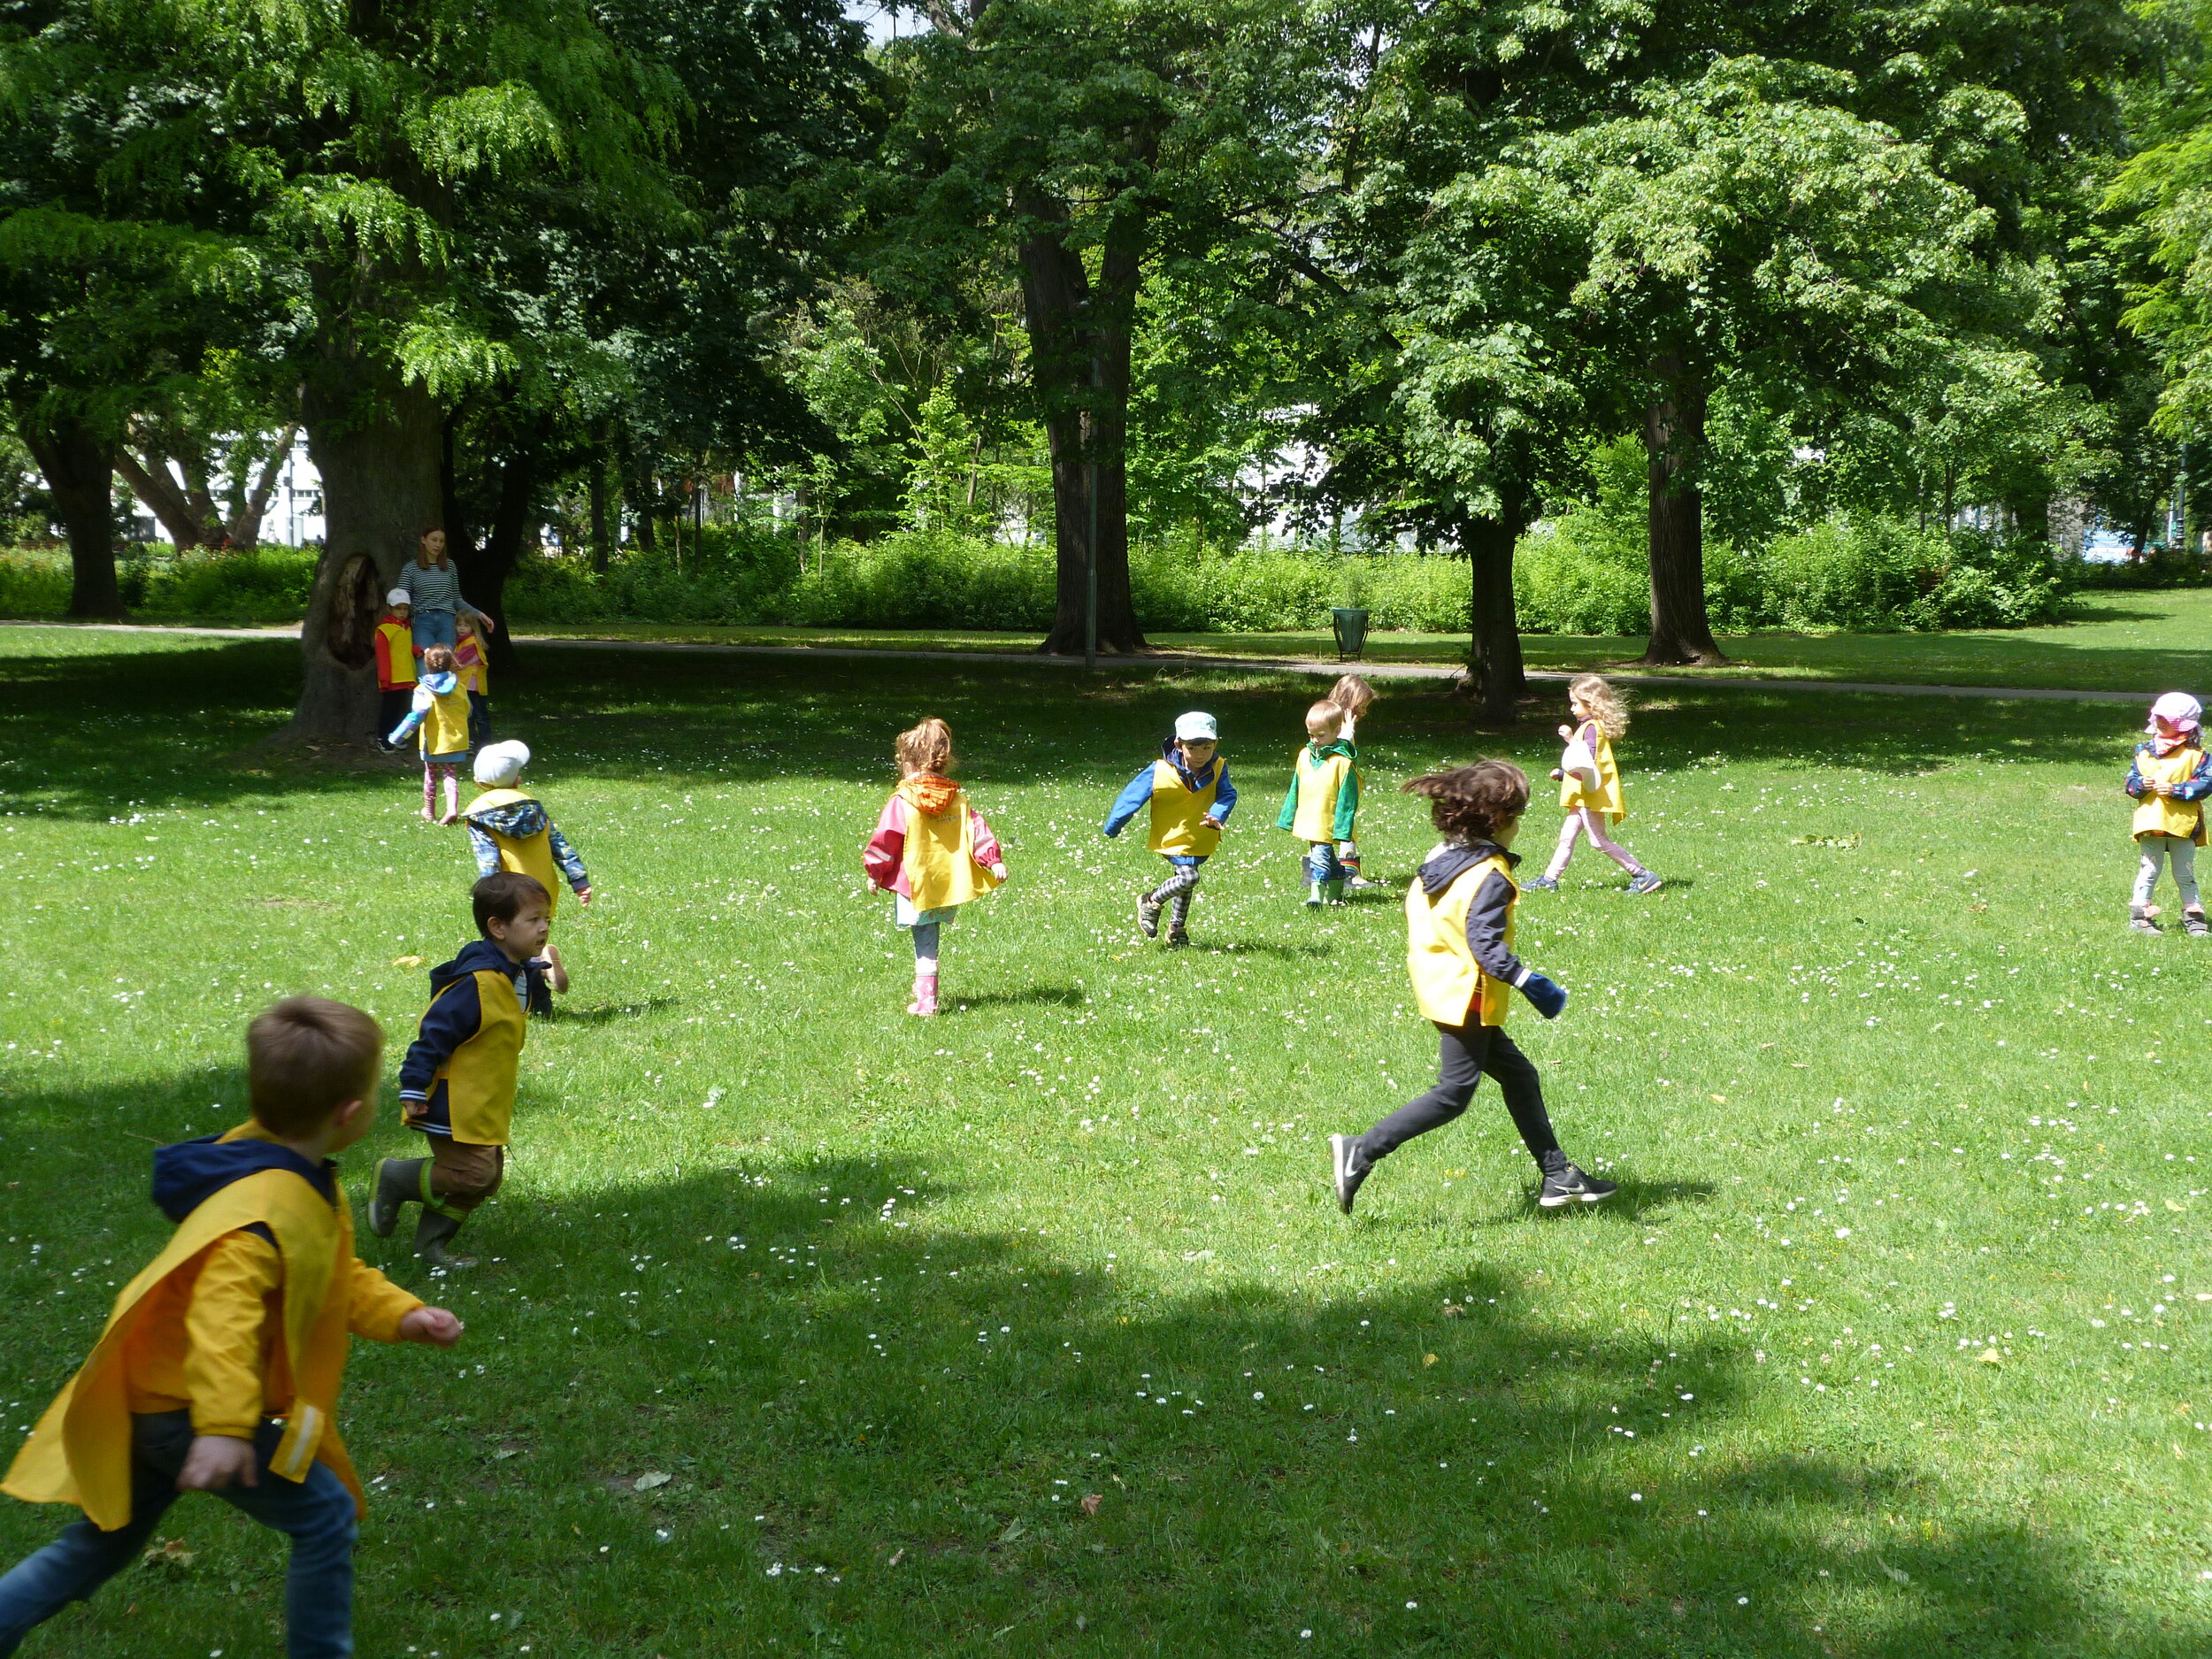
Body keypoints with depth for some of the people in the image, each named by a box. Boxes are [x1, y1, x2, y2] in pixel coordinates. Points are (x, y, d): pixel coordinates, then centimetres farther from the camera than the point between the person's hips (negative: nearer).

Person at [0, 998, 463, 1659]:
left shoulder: (300, 1178, 3)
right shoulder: (267, 1213, -29)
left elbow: (339, 1277, 13)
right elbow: (224, 1313, -42)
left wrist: (401, 1316, 1)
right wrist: (224, 1426, -50)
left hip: (157, 1400, 10)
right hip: (188, 1411, -10)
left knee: (102, 1545, 20)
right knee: (325, 1517, 1)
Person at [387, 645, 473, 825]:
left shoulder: (424, 690, -13)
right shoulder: (458, 687, 0)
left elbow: (417, 715, -21)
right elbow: (467, 711, 12)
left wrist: (398, 736, -18)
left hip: (434, 743, -2)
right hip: (456, 741, 2)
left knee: (431, 776, 14)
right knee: (451, 776, 7)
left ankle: (429, 812, 25)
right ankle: (452, 808, -14)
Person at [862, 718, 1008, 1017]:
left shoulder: (902, 802, -11)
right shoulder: (957, 799, 2)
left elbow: (885, 840, -6)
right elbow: (977, 829, 1)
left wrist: (874, 872, 4)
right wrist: (994, 860, 4)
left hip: (914, 887, -4)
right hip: (947, 887, 4)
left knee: (925, 944, -1)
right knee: (931, 942, 18)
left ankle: (926, 1001, -1)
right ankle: (925, 989, 24)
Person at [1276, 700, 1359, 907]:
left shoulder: (1342, 762, -12)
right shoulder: (1305, 756, 8)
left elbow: (1347, 798, -11)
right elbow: (1295, 791, 17)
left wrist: (1343, 829, -14)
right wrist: (1288, 819, 19)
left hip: (1327, 826, -7)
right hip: (1307, 824, 7)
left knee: (1320, 857, -18)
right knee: (1327, 859, 19)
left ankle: (1316, 895, -24)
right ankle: (1336, 894, 32)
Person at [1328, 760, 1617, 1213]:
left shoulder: (1441, 858, 7)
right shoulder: (1491, 877, -19)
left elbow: (1413, 906, 16)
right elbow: (1485, 942, -27)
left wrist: (1424, 959, 28)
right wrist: (1527, 981, -28)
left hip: (1440, 986, 10)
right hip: (1468, 997, -10)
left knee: (1518, 1075, 14)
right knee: (1453, 1094, -5)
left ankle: (1557, 1177, 18)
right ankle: (1360, 1153, -8)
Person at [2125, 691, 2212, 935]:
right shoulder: (2144, 751, 8)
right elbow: (2131, 781, 8)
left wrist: (2176, 790, -18)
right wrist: (2141, 785, -14)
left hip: (2183, 824, -2)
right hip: (2150, 822, 2)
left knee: (2185, 875, 7)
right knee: (2149, 871, 6)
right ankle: (2139, 916, 11)